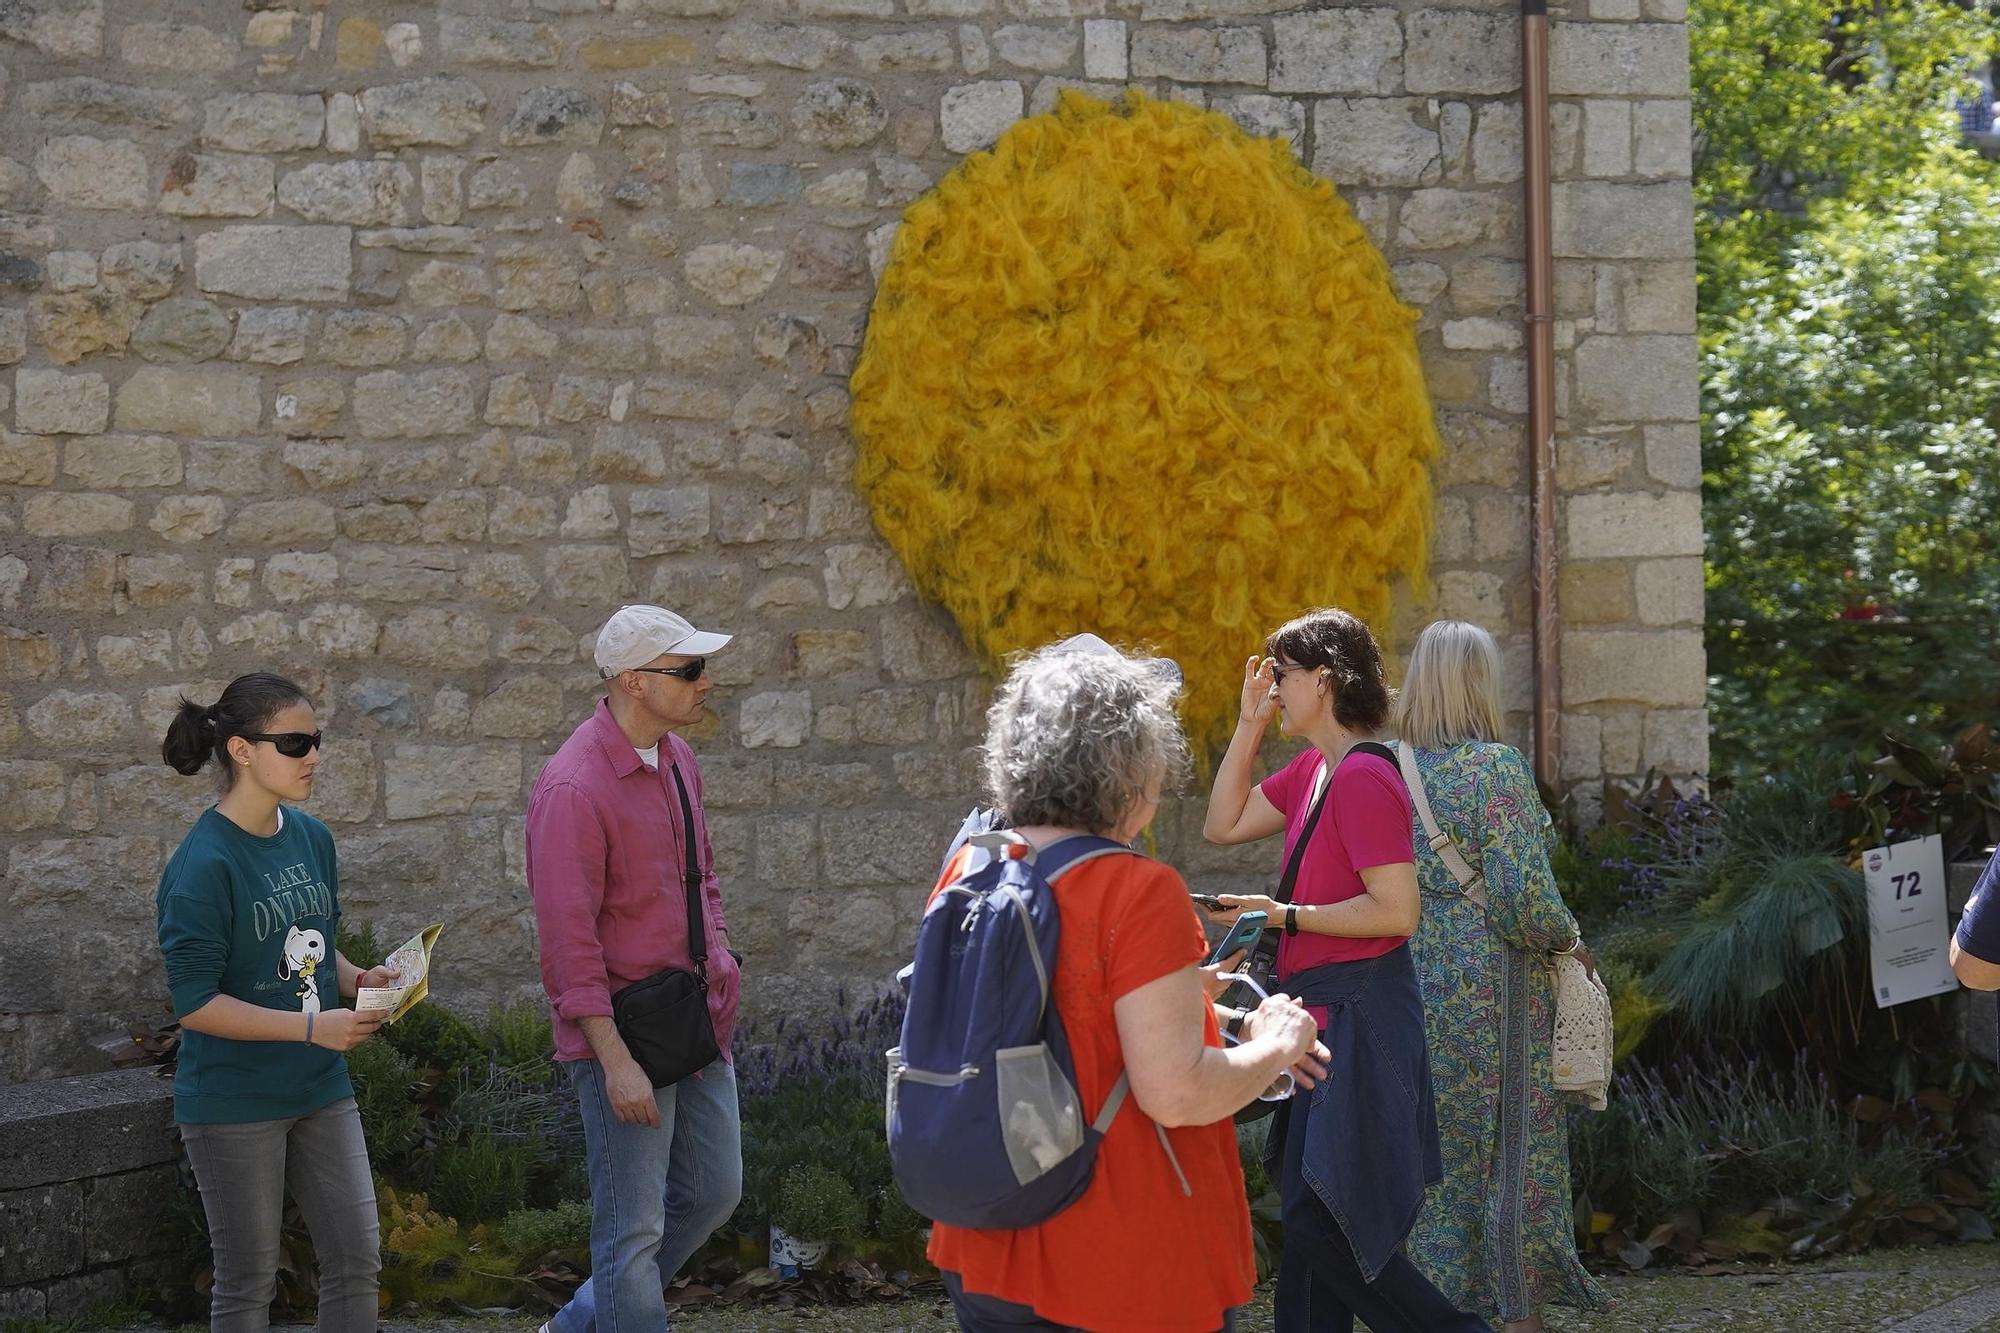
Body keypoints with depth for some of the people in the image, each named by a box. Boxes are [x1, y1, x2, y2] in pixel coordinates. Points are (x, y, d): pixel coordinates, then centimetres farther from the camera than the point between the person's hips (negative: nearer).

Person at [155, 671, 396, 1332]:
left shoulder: (311, 838, 4)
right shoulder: (204, 865, -18)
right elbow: (196, 1004, -20)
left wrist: (355, 979, -3)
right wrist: (312, 1026, -25)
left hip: (320, 1090, 7)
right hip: (234, 1102, -7)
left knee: (357, 1260, 7)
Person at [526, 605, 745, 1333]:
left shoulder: (677, 759, 6)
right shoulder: (575, 788, -21)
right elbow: (569, 938, -22)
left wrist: (719, 961, 10)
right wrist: (615, 1061, -23)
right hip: (623, 1029, -9)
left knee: (713, 1191, 17)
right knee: (633, 1227, 0)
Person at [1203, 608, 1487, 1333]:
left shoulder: (1364, 778, -18)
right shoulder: (1312, 771, 10)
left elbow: (1397, 911, -22)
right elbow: (1225, 823, 18)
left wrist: (1286, 916, -17)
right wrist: (1250, 723, 12)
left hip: (1358, 1018, -10)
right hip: (1322, 1013, 10)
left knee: (1321, 1223, -10)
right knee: (1309, 1217, 14)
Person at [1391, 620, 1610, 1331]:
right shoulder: (1496, 767, -13)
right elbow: (1524, 898, -16)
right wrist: (1569, 941, 1)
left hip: (1414, 977, 5)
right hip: (1493, 986, -5)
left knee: (1432, 1153, 12)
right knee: (1516, 1157, 4)